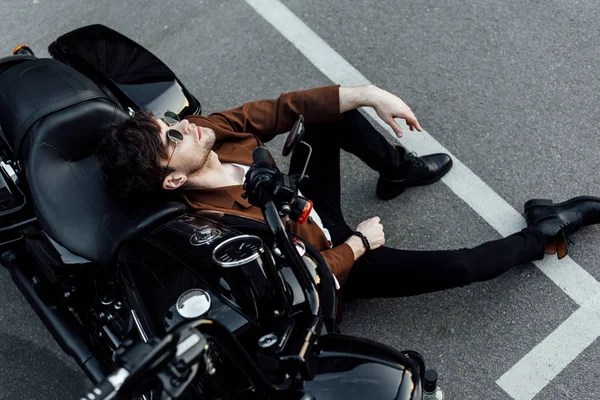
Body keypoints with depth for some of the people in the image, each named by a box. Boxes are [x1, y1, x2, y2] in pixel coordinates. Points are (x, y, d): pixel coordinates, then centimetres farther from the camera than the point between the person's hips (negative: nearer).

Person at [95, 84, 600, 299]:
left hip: (308, 208, 8)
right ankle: (542, 235, 13)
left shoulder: (205, 133, -19)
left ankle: (397, 168, 24)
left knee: (332, 112, 1)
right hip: (330, 262, -7)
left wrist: (370, 95, -21)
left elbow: (282, 109, -15)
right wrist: (359, 243, -17)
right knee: (457, 266, -17)